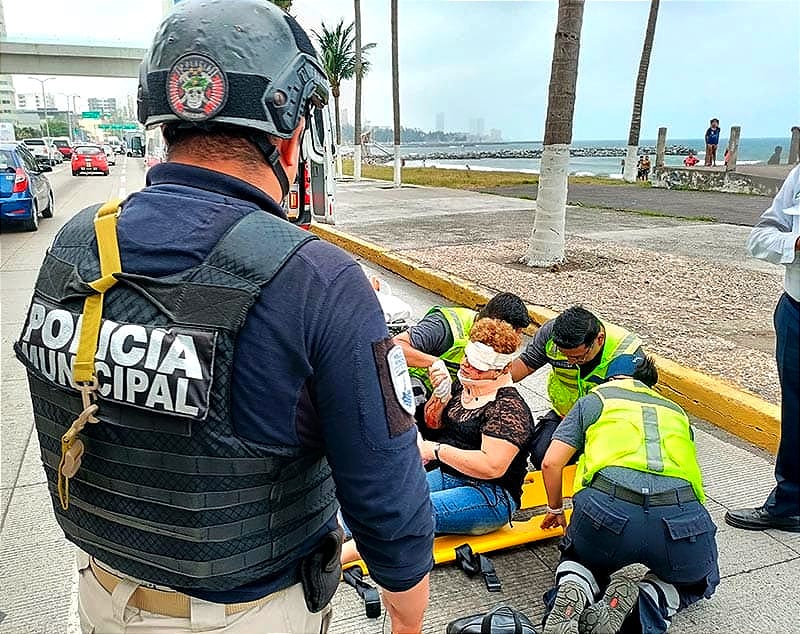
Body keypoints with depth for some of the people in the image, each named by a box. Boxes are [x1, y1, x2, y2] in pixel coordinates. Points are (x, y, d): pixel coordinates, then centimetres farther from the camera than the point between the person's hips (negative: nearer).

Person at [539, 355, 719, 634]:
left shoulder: (594, 400, 23)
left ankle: (573, 591, -1)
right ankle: (648, 597, 2)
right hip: (680, 518, 1)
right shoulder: (676, 412, 32)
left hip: (606, 509, -1)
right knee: (699, 581, 35)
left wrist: (555, 509, 33)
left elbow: (551, 463, 14)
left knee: (579, 559, 34)